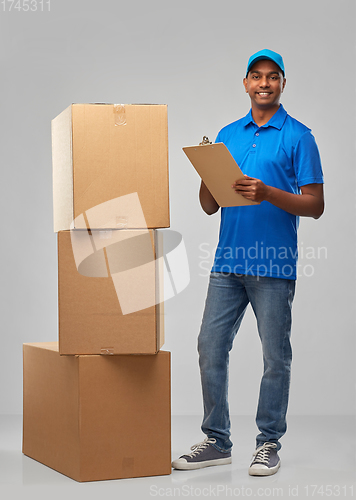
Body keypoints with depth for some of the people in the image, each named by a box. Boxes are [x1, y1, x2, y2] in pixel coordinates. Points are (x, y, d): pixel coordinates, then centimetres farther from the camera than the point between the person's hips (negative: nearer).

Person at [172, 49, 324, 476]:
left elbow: (315, 205, -6)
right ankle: (217, 440, 16)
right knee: (211, 349, 5)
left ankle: (269, 443, 16)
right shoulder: (228, 135, 13)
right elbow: (209, 206, 12)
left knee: (275, 357, 4)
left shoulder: (298, 136, -1)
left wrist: (267, 193, -20)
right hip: (228, 262, 5)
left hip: (273, 265, -5)